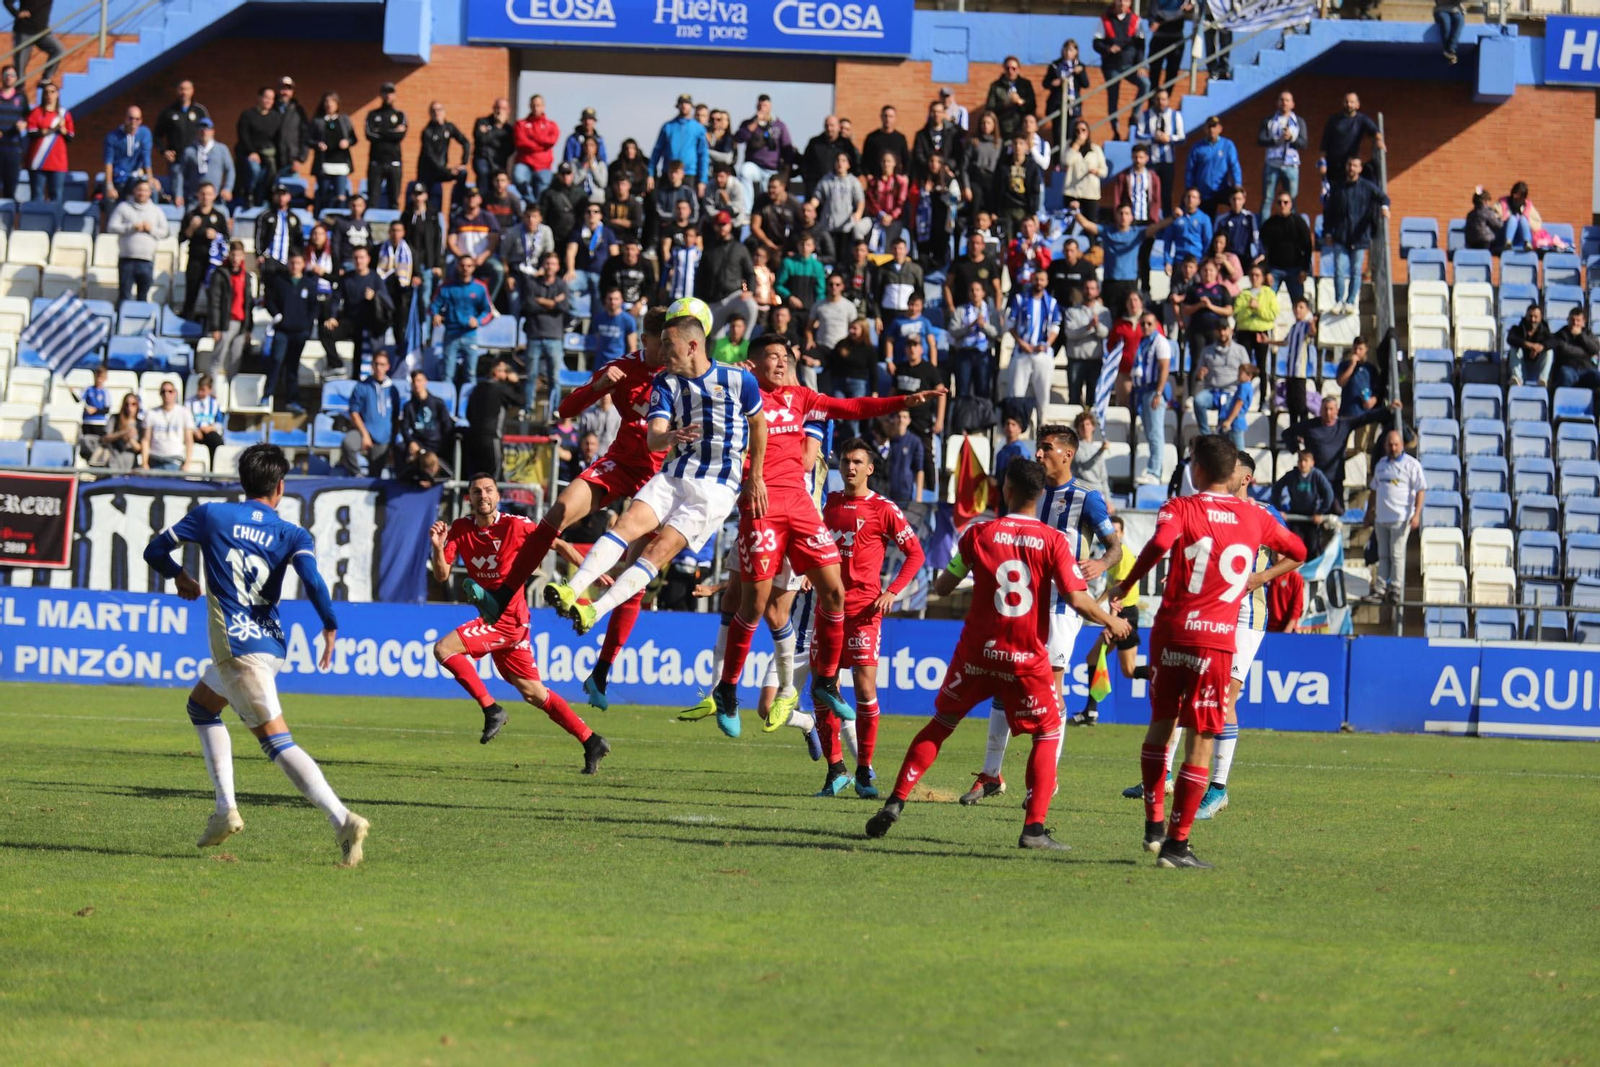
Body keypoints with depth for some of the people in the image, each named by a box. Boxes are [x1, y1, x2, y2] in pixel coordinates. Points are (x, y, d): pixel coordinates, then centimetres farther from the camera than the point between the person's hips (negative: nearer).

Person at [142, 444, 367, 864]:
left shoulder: (210, 515, 3)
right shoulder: (292, 534, 3)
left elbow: (155, 551, 11)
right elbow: (313, 582, -15)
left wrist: (179, 576, 30)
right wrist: (331, 628, -3)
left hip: (238, 648, -5)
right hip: (271, 644, 5)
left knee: (278, 742, -4)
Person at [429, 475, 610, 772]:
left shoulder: (515, 525, -11)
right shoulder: (459, 529, 3)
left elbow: (559, 544, 1)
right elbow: (441, 576, -1)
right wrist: (438, 547, -20)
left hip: (509, 619, -6)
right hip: (491, 617, 6)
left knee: (444, 649, -20)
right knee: (533, 692, 10)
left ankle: (491, 709, -13)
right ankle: (591, 741, 17)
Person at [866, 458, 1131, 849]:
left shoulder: (978, 534, -3)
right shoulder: (1053, 541, -7)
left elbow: (942, 588, 5)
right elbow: (1078, 600, -12)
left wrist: (938, 585, 30)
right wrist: (1112, 623, 7)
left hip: (977, 652, 1)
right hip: (1027, 659, -1)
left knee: (941, 724, 17)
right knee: (1048, 733, 13)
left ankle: (896, 802, 10)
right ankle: (1034, 828, 0)